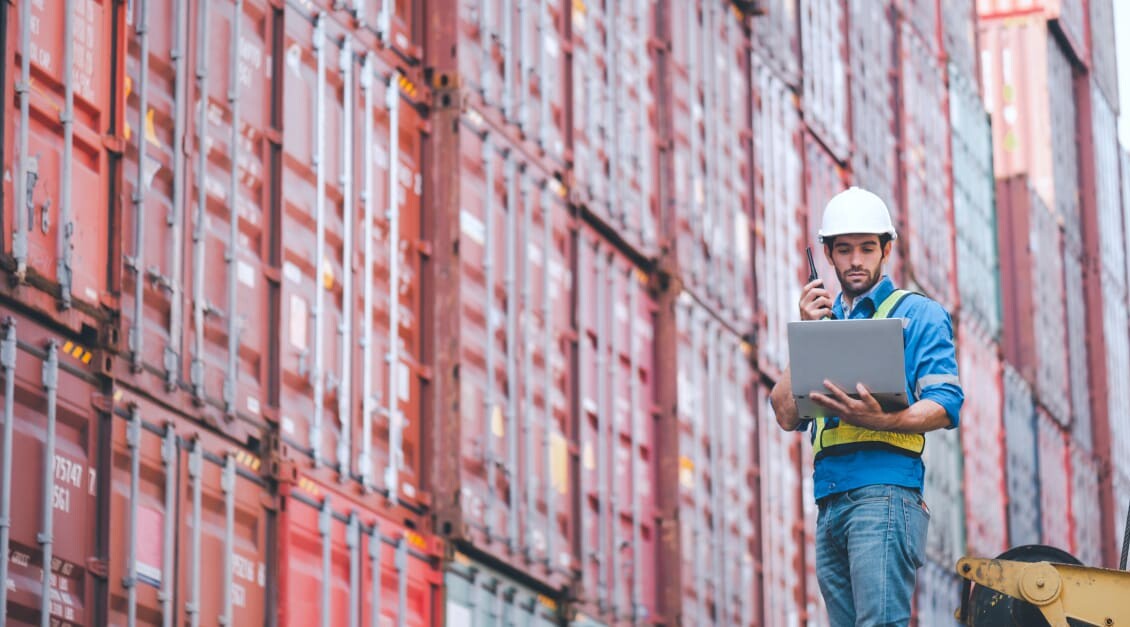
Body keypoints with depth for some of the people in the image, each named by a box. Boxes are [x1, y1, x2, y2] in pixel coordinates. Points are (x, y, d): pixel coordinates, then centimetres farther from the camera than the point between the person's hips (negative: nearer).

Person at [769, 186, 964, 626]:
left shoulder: (917, 313, 7)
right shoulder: (821, 318, 23)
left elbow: (946, 407, -6)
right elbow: (787, 415, 12)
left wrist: (879, 419, -23)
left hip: (883, 489, -6)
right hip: (829, 500, 6)